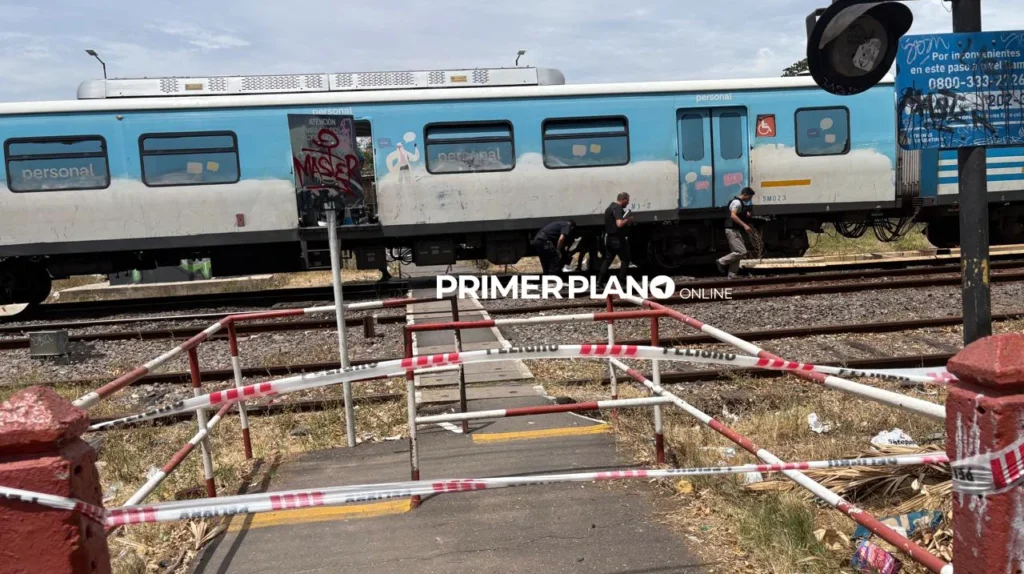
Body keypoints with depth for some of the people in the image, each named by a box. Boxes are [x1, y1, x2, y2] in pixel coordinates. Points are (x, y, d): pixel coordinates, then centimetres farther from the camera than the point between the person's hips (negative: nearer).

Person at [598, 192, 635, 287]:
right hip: (618, 239, -9)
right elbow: (619, 224, -29)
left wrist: (625, 219, 18)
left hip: (609, 237, 9)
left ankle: (600, 281, 10)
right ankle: (621, 282, 1)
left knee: (608, 259, 14)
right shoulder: (618, 208, -17)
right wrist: (628, 220, -12)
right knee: (625, 260, 1)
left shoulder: (610, 207, 14)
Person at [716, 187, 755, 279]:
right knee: (741, 252, -14)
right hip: (732, 230, -11)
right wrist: (744, 225, -28)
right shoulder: (737, 202, -12)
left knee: (737, 253, 9)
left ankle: (731, 276, 8)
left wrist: (747, 215, 9)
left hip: (735, 231, 11)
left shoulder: (740, 203, 19)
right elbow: (733, 216, -26)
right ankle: (722, 262, -4)